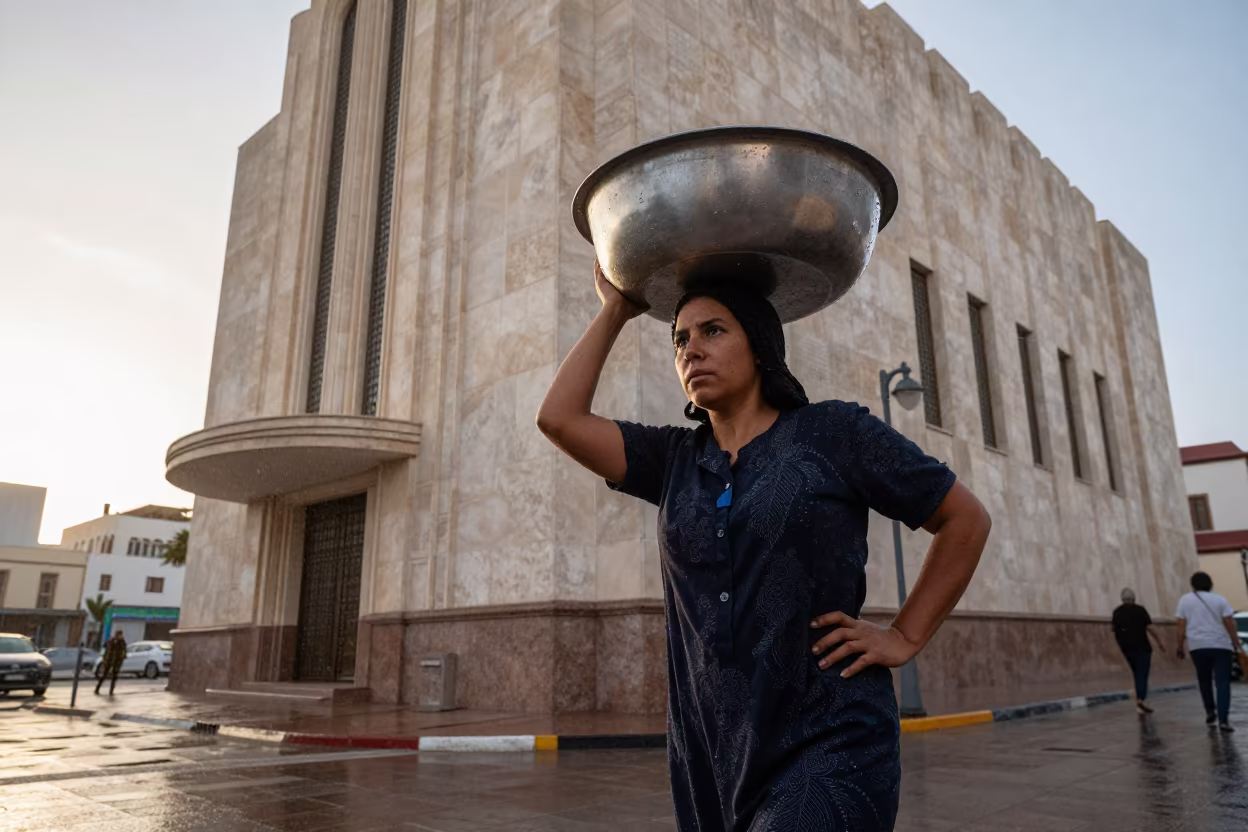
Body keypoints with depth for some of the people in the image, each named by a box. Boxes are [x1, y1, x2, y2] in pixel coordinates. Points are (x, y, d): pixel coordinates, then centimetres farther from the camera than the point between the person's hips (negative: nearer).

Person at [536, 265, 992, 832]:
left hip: (830, 747, -4)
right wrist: (615, 311, 7)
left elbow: (965, 519, 4)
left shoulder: (833, 432, -4)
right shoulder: (673, 461, 8)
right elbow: (559, 419, -3)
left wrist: (905, 638, -2)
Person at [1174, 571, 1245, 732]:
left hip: (1198, 646, 1)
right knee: (1222, 682, -2)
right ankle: (1223, 719, -10)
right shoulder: (1219, 600, 3)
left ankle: (1210, 711, 23)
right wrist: (1237, 645, 3)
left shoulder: (1185, 600, 5)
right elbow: (1229, 624, -3)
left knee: (1204, 680, 20)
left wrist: (1180, 647, 7)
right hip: (1221, 645, -1)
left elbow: (1182, 627, 1)